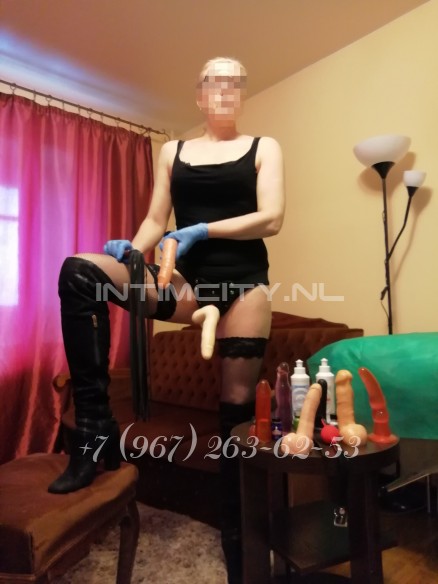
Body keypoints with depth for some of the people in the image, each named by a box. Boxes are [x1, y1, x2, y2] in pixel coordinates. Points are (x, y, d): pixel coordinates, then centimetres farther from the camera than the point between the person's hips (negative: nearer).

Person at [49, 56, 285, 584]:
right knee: (78, 271, -22)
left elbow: (271, 219, -2)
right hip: (184, 282, 2)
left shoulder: (263, 148, 13)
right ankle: (95, 428, -17)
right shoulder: (173, 151, 19)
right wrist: (130, 249, -10)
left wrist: (203, 230, -13)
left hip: (243, 281, -1)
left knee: (237, 407, -2)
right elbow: (155, 221, 12)